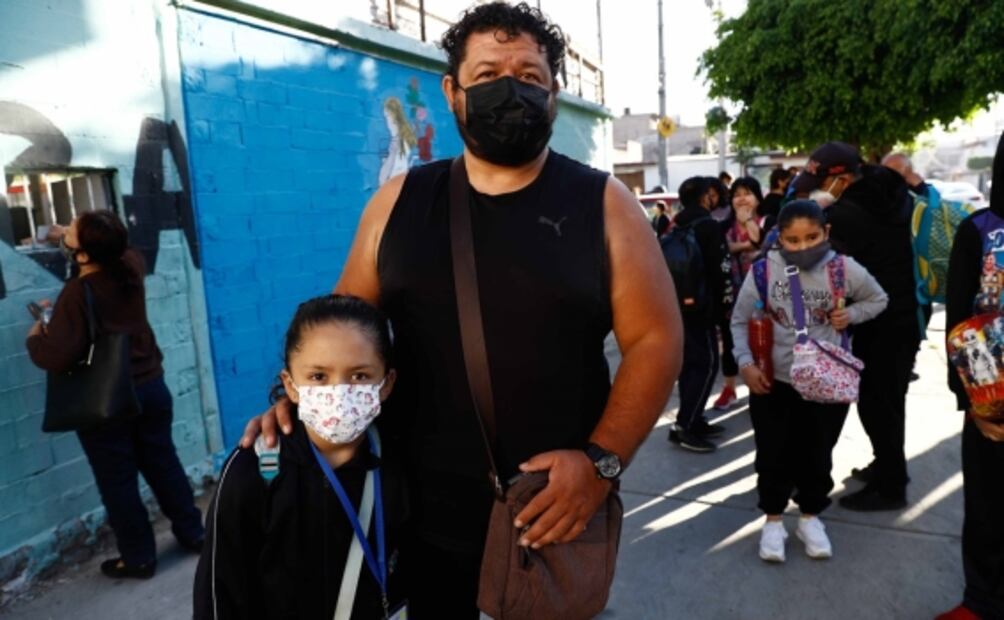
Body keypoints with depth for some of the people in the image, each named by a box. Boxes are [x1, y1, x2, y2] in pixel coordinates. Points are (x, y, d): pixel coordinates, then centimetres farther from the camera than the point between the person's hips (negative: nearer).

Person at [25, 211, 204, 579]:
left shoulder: (76, 293, -21)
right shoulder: (130, 267, -3)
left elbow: (58, 357, -24)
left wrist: (34, 337, -4)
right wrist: (69, 237, 30)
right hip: (151, 386, 6)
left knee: (118, 483, 9)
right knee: (164, 465, 18)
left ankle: (138, 558, 21)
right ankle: (193, 534, 29)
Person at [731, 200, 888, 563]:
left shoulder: (844, 269, -9)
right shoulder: (764, 271, -12)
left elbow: (878, 300, 11)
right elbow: (740, 321, -2)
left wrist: (851, 314, -10)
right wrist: (746, 363, -14)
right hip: (773, 381, -1)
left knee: (817, 454, 15)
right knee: (773, 454, 9)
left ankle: (811, 517, 37)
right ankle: (773, 519, 30)